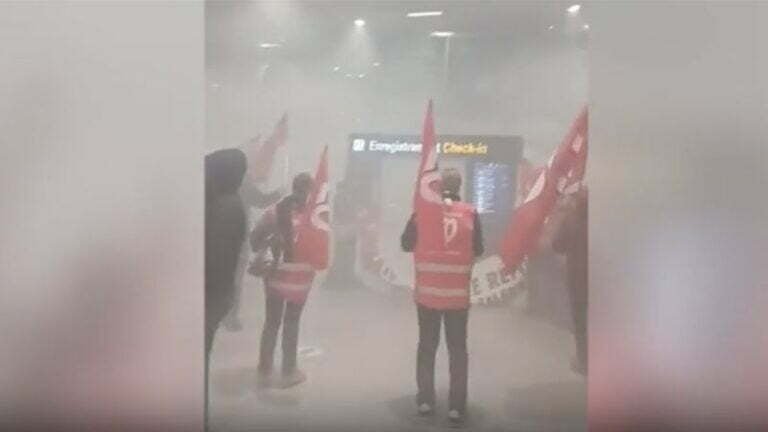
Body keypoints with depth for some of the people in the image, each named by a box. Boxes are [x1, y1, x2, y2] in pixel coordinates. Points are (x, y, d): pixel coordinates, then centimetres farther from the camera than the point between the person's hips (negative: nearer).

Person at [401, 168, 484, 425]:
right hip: (458, 294, -1)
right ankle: (457, 406, 9)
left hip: (427, 292, 1)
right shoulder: (470, 213, -5)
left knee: (427, 346, 15)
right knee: (457, 348, 9)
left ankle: (425, 400, 19)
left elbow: (406, 244, 1)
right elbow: (478, 251, 2)